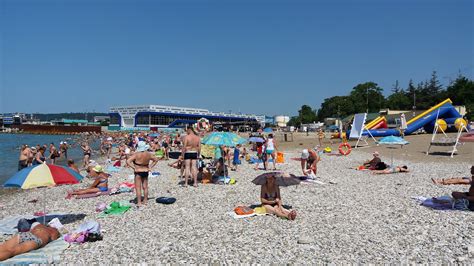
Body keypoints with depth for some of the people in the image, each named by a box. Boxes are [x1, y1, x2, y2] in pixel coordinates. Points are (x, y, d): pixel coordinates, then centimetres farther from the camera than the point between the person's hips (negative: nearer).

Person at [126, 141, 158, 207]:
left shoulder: (136, 154, -15)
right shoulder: (148, 154, -2)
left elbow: (128, 161, -23)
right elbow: (156, 159, 10)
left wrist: (134, 168, -16)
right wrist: (150, 167, 8)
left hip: (138, 172, -5)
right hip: (146, 172, 5)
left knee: (138, 188, 2)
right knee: (145, 187, 14)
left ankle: (139, 203, 3)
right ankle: (145, 201, 24)